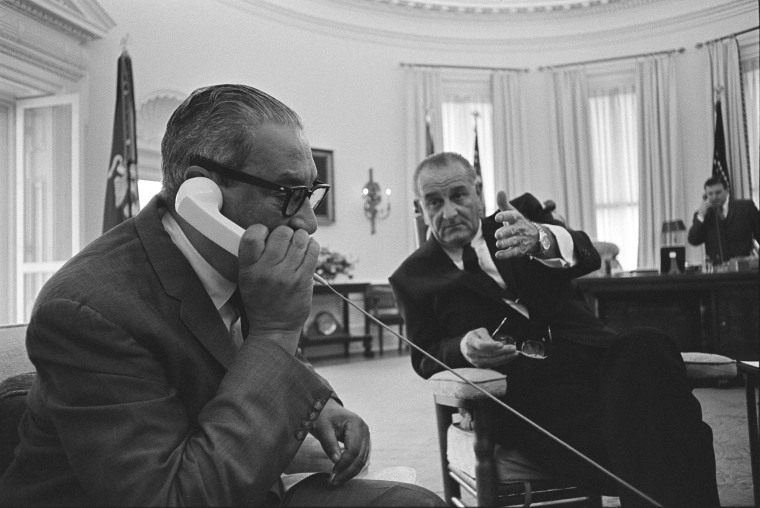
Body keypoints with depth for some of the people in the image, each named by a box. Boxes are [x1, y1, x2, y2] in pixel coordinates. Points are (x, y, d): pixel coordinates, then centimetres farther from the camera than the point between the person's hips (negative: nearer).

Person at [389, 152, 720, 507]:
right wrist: (462, 348, -12)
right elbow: (423, 358, 12)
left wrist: (541, 239, -26)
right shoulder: (413, 278, 13)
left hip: (591, 354, 4)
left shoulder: (525, 215, 16)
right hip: (518, 387, -3)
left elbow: (587, 256, -2)